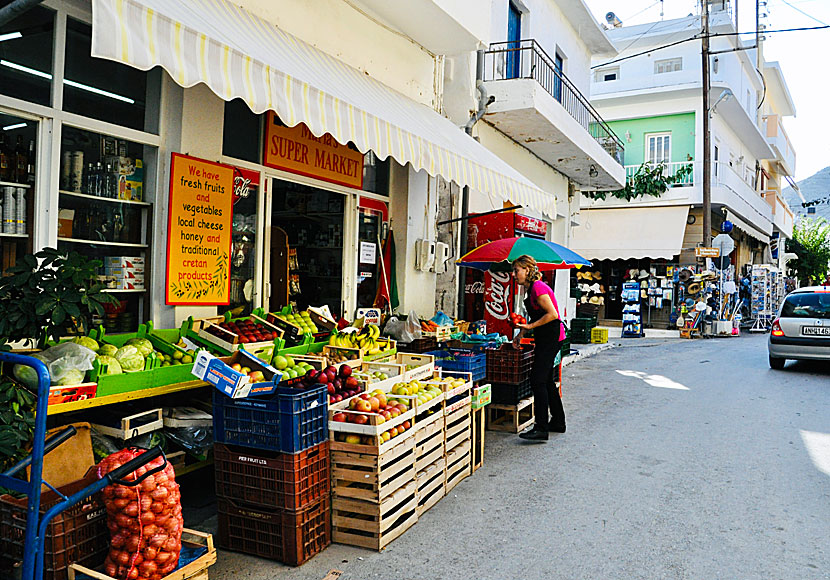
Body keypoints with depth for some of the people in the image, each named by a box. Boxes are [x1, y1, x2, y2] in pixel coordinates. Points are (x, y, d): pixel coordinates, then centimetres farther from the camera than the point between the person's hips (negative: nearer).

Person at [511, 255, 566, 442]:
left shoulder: (538, 287, -17)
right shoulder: (531, 288, 14)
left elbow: (552, 314, -22)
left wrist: (530, 326, -18)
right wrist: (520, 334, 14)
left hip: (551, 337, -10)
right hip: (546, 338, 10)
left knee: (538, 380, -12)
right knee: (546, 380, 17)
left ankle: (541, 428, -11)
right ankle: (558, 422, 28)